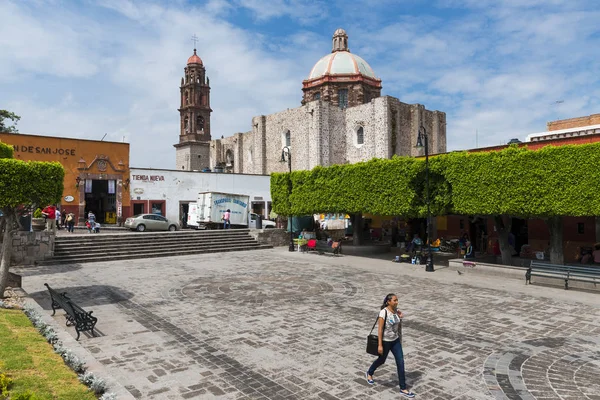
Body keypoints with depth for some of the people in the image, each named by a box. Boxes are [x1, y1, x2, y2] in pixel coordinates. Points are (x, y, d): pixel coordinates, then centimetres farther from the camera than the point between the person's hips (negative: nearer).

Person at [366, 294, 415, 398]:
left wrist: (400, 318, -10)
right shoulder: (384, 312, -23)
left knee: (400, 362, 1)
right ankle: (369, 373, 46)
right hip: (385, 341, -5)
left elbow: (398, 327, 9)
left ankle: (403, 389, 10)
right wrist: (380, 345, -22)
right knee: (381, 360, 16)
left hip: (395, 340, 5)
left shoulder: (396, 310, -3)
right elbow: (380, 329, -22)